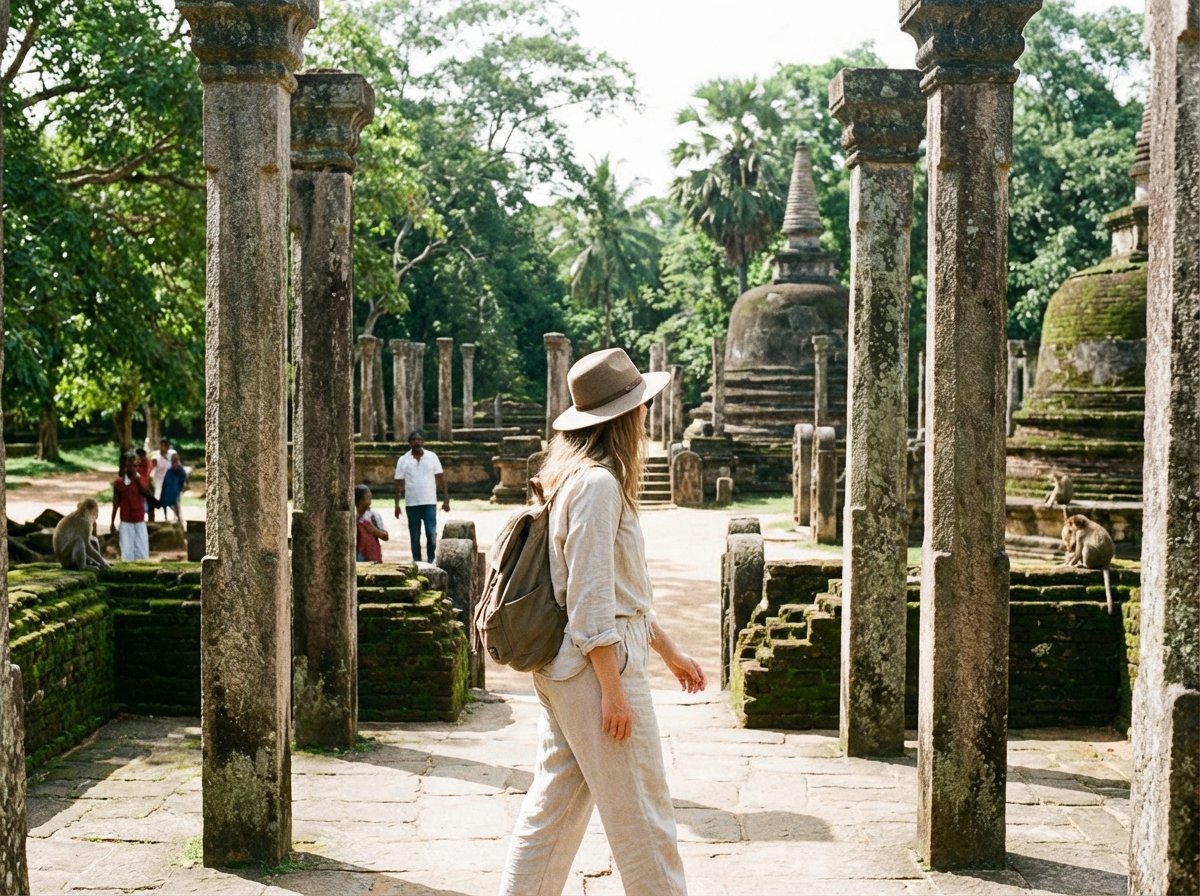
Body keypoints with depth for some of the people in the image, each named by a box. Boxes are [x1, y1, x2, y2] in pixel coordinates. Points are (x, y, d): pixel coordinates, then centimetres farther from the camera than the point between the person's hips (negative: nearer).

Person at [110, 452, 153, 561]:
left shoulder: (140, 480, 5)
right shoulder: (119, 482, -2)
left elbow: (147, 493, -14)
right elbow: (116, 504, 3)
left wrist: (137, 479, -17)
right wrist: (112, 523, 3)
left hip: (140, 522, 2)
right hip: (126, 523, -2)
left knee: (143, 552, 1)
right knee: (127, 552, -4)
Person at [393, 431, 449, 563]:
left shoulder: (432, 457, 3)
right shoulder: (403, 460, 2)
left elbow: (441, 478, 4)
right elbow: (399, 484, 2)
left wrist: (446, 499, 0)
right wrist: (397, 504, -3)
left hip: (430, 503, -1)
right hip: (411, 504, 1)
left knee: (431, 533, -7)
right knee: (414, 536, 6)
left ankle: (431, 561, 5)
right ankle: (417, 563, 14)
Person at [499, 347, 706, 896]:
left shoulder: (576, 478, 15)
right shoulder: (598, 484, -17)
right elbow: (589, 597, -20)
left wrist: (670, 653, 25)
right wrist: (614, 691, -19)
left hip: (562, 667, 10)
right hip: (596, 665, -10)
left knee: (554, 805, 13)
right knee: (641, 816, 0)